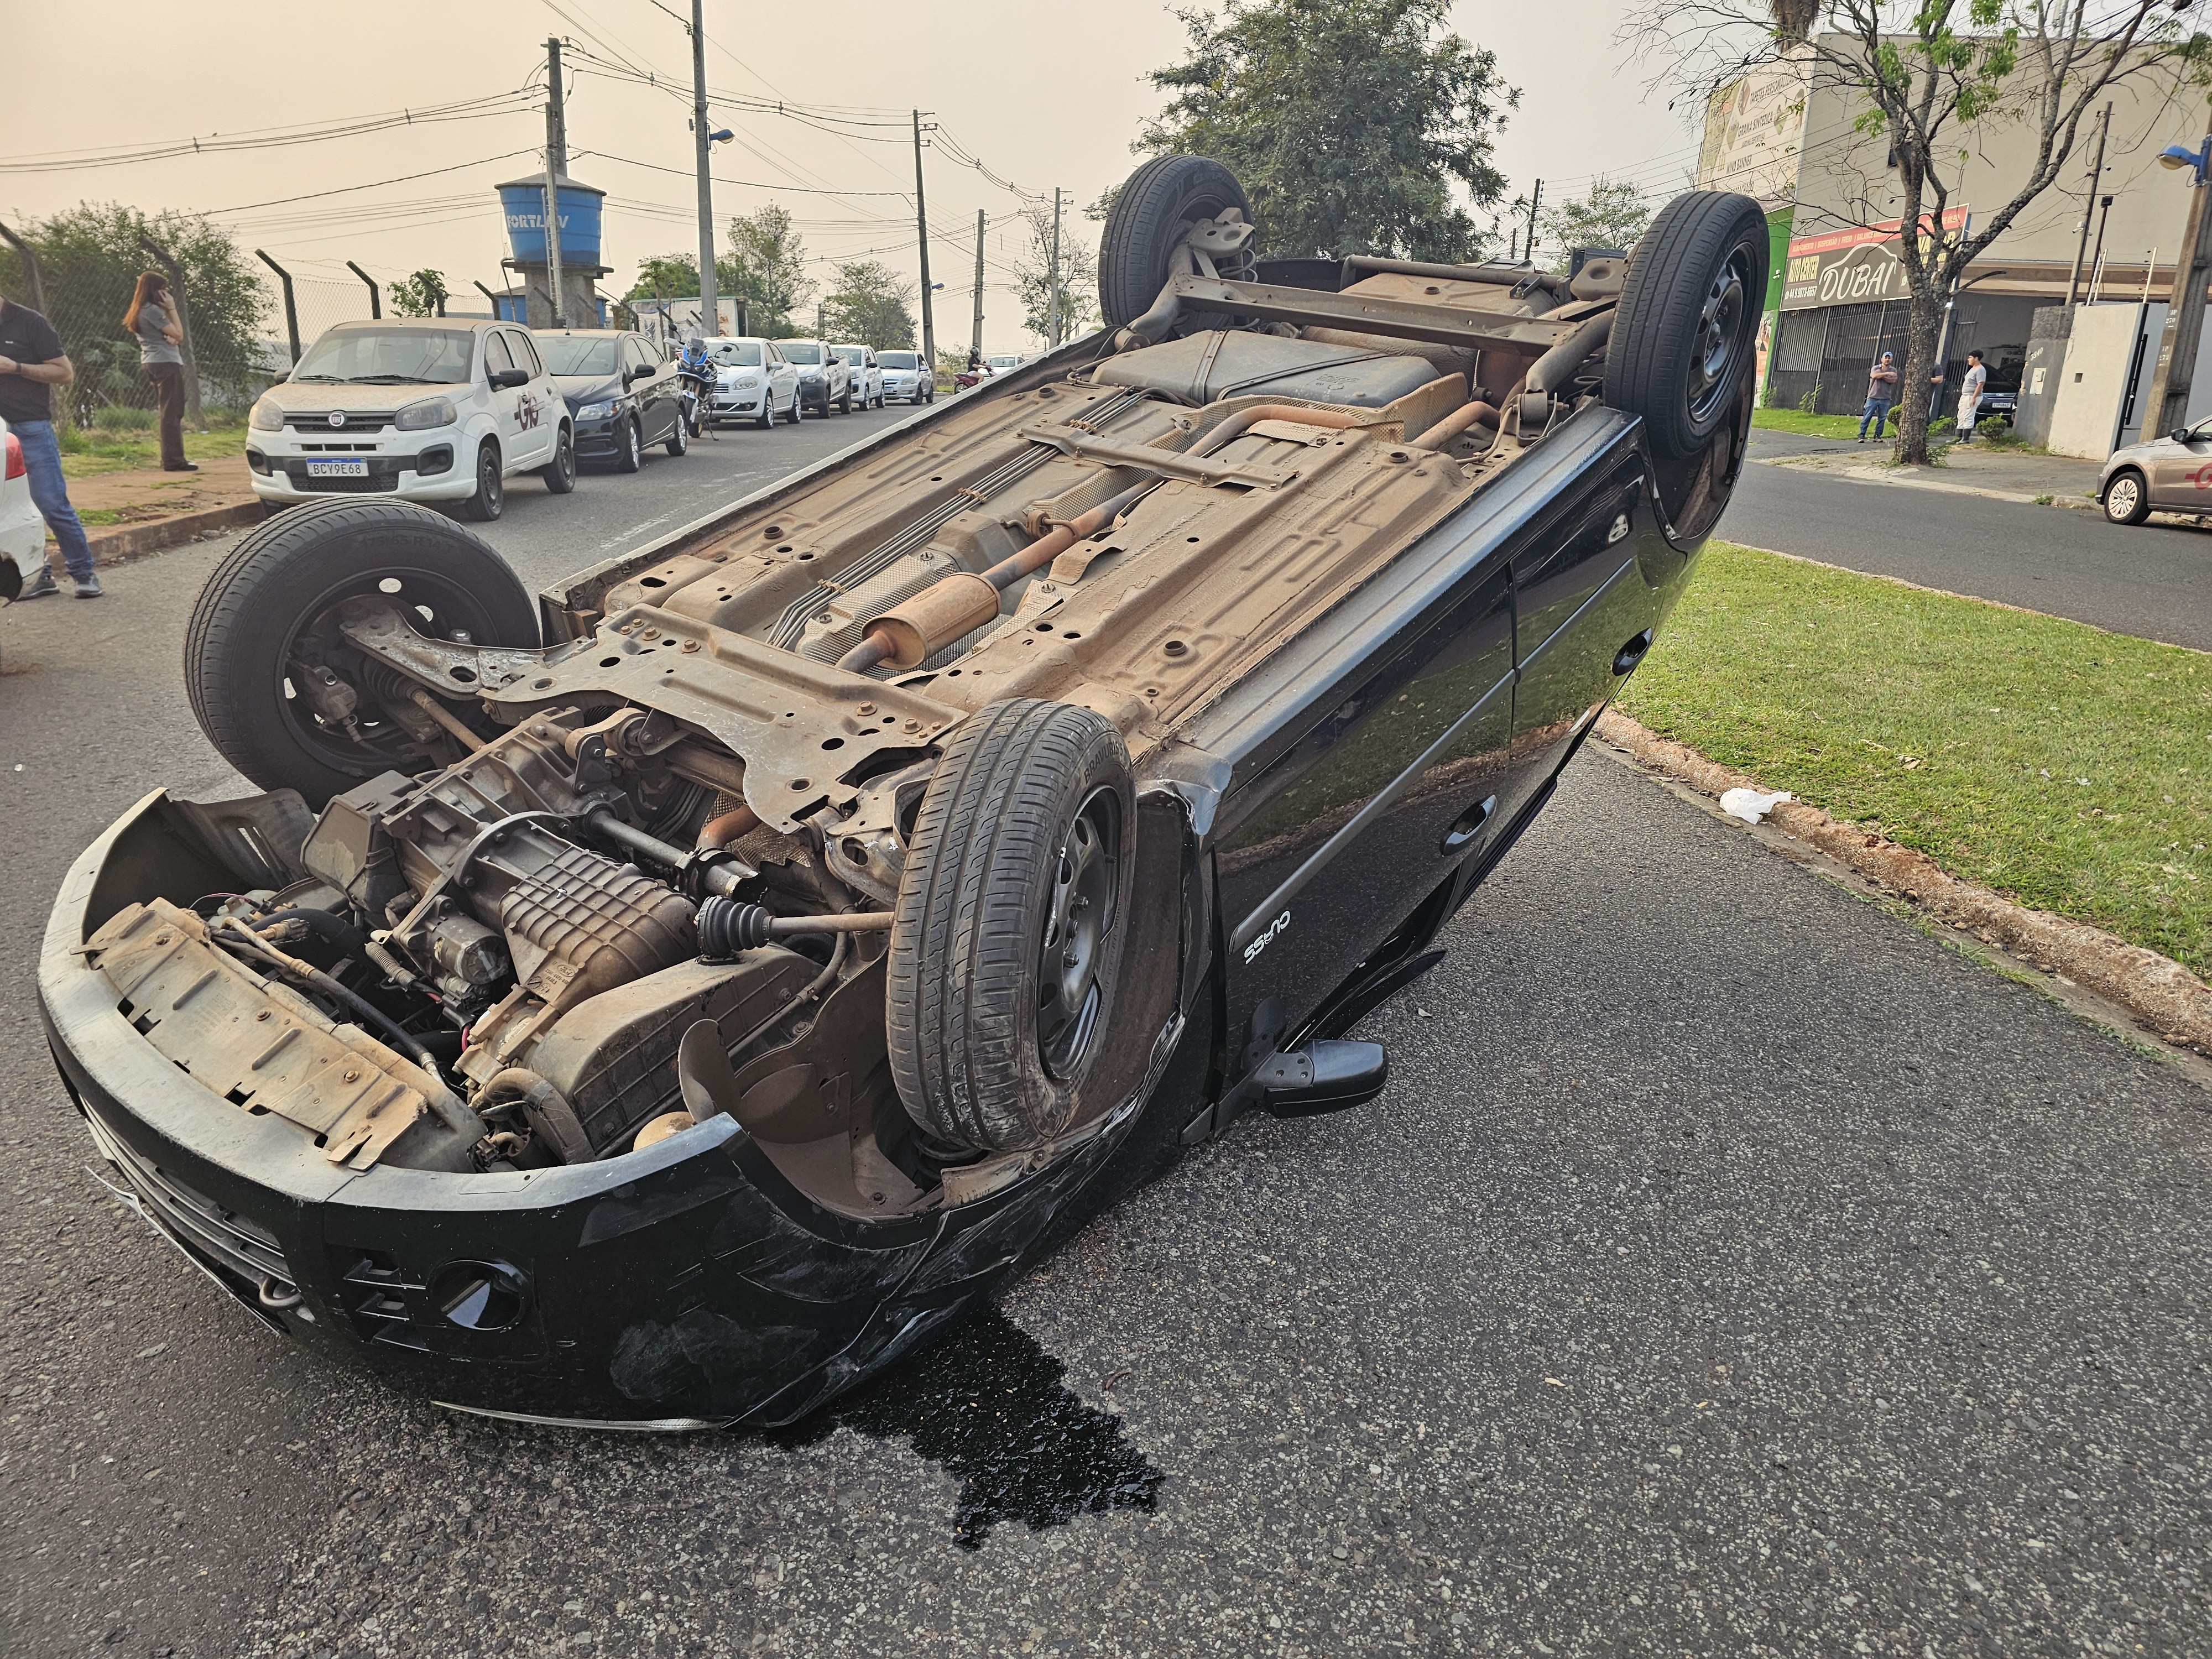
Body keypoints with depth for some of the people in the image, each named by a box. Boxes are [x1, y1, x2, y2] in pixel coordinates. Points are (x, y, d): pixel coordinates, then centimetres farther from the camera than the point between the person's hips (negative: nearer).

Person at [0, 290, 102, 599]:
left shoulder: (29, 322, -3)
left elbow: (65, 373, -5)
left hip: (30, 428, -5)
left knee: (52, 504, -6)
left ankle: (84, 572, 3)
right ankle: (38, 576, 10)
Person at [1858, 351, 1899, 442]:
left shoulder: (1893, 370, 8)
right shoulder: (1876, 368, 4)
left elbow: (1893, 380, -10)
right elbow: (1874, 376, -18)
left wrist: (1881, 375, -12)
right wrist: (1887, 373, -16)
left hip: (1885, 399, 2)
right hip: (1873, 397, -2)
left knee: (1882, 418, 2)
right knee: (1867, 417, -5)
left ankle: (1877, 436, 8)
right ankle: (1862, 435, -4)